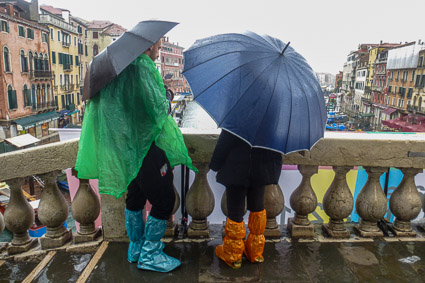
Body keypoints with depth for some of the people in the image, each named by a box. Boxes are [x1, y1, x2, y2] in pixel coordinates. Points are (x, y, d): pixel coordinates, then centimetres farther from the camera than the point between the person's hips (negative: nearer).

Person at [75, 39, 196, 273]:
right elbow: (159, 107, -21)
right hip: (145, 144, -10)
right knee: (163, 199, 3)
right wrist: (167, 98, 0)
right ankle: (149, 254, 14)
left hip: (124, 146, 10)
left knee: (134, 196, 20)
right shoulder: (142, 66, -16)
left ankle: (136, 248, 35)